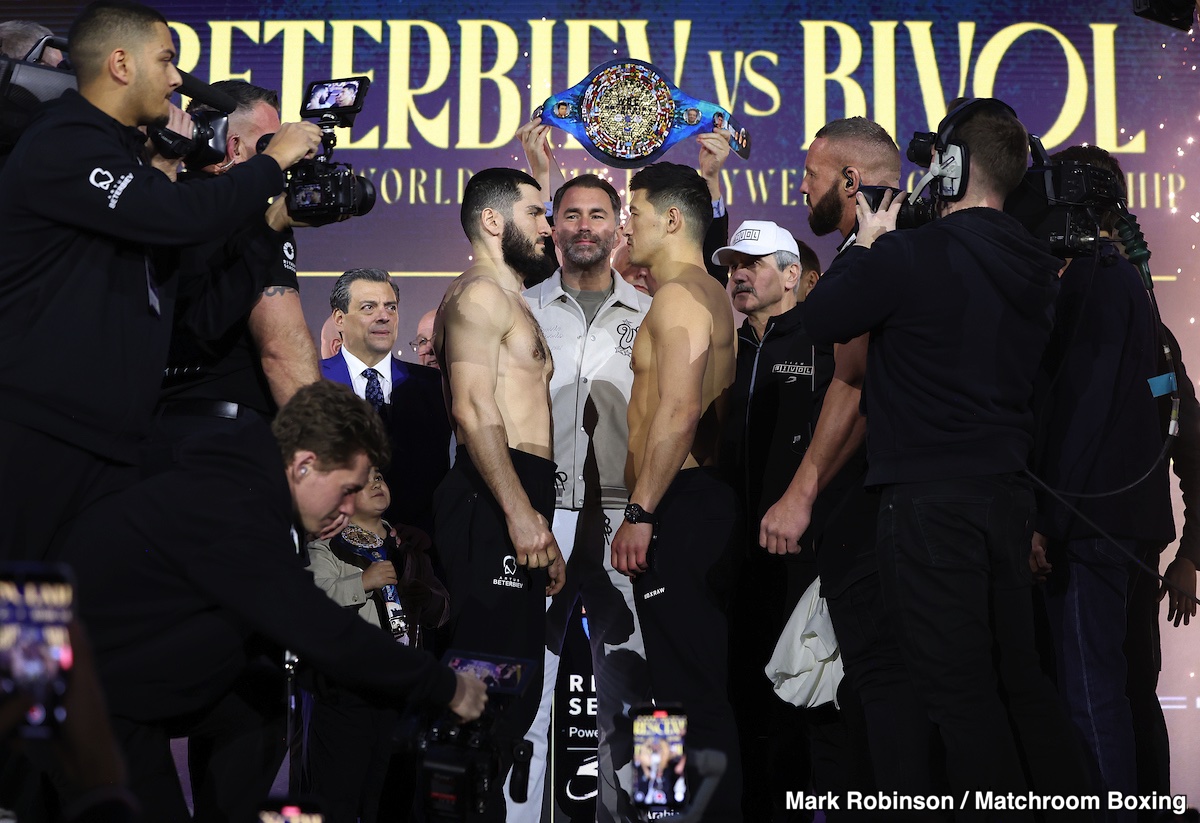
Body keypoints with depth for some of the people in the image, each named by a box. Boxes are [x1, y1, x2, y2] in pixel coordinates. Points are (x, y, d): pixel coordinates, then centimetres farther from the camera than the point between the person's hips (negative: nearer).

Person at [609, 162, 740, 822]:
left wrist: (640, 514, -21)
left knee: (688, 685, -10)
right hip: (702, 501, 11)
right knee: (702, 680, 13)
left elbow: (678, 412, -22)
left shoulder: (677, 297, -11)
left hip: (677, 508, -11)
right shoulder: (711, 296, 21)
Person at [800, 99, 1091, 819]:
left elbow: (821, 319, -5)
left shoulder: (908, 256, -15)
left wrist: (867, 243, 8)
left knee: (961, 691, -1)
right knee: (1021, 677, 17)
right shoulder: (1037, 269, 7)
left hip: (931, 502, -7)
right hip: (1010, 492, 7)